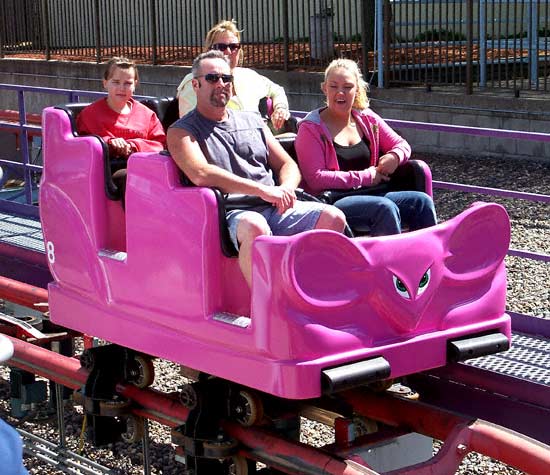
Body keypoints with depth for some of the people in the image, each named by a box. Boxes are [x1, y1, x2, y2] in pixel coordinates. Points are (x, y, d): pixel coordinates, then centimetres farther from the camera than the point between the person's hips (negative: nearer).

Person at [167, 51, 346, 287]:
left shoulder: (252, 121, 25)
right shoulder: (181, 131, 6)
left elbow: (288, 165, 23)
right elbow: (201, 175, -13)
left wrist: (285, 189, -4)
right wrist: (263, 191, -19)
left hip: (276, 208, 6)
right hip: (231, 214, -6)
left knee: (333, 218, -16)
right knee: (255, 227, -39)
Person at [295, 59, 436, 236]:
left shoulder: (367, 119, 14)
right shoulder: (311, 128, -4)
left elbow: (402, 145, 21)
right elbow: (315, 179, -14)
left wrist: (394, 157, -6)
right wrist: (365, 177, -14)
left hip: (370, 195, 6)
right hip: (332, 201, -6)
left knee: (421, 201, -14)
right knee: (385, 208, -31)